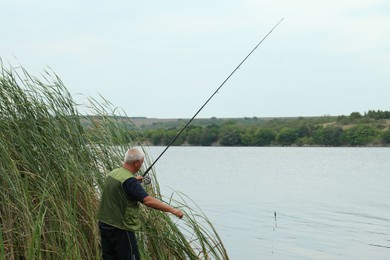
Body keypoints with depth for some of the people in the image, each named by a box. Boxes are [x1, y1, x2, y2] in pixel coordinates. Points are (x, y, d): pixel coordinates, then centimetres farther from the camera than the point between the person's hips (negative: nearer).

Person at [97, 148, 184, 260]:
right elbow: (148, 201, -28)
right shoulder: (129, 181, -20)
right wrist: (172, 210, -26)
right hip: (120, 228, -9)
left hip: (104, 224, 9)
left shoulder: (113, 173, 7)